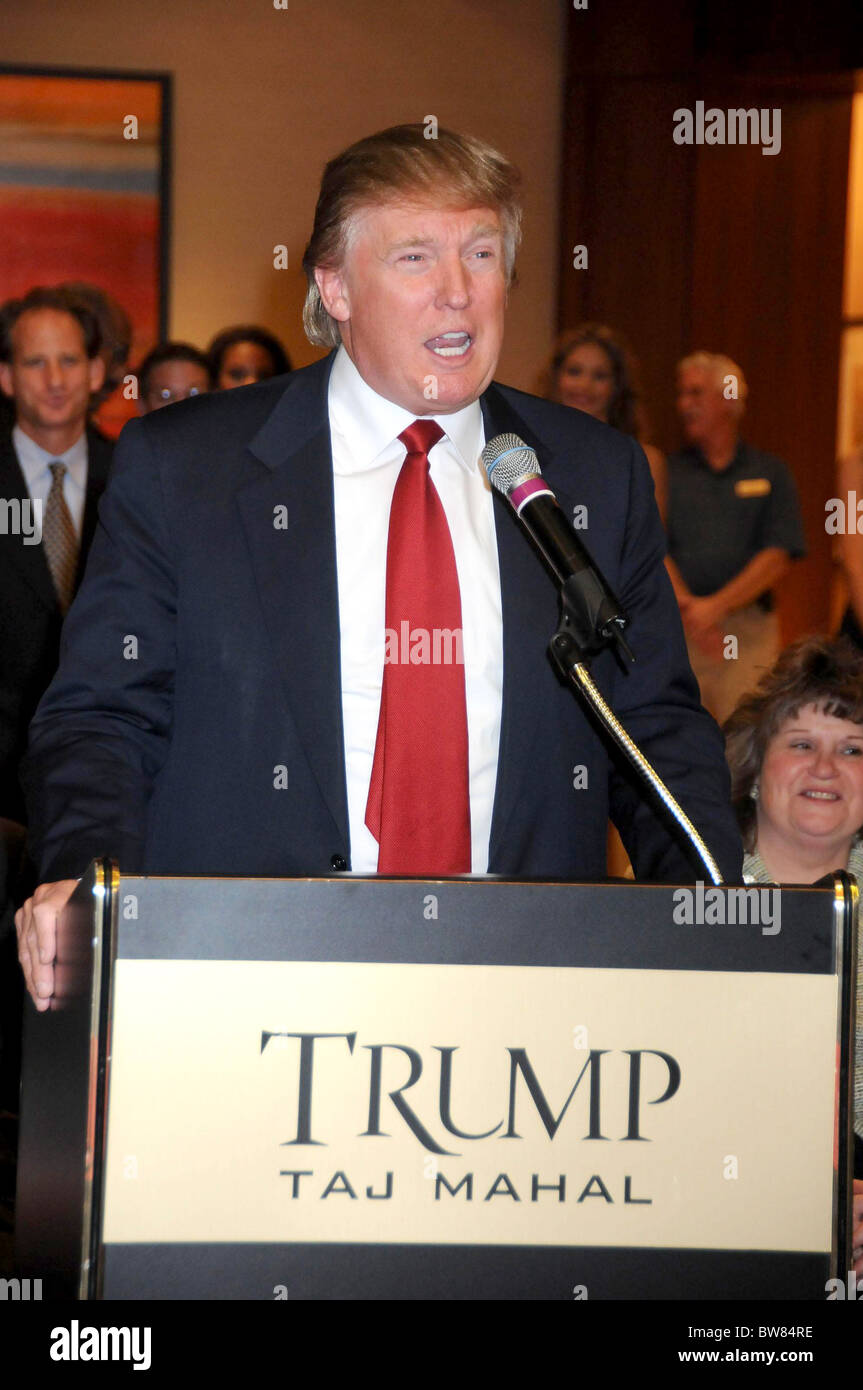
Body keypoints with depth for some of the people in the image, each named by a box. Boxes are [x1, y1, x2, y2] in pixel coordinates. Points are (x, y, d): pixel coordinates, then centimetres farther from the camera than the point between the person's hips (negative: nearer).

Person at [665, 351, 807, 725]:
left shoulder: (770, 473, 11)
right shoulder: (665, 472, 13)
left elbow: (777, 558, 1)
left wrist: (716, 606, -10)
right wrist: (688, 608, -14)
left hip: (749, 629, 0)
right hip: (676, 630, 1)